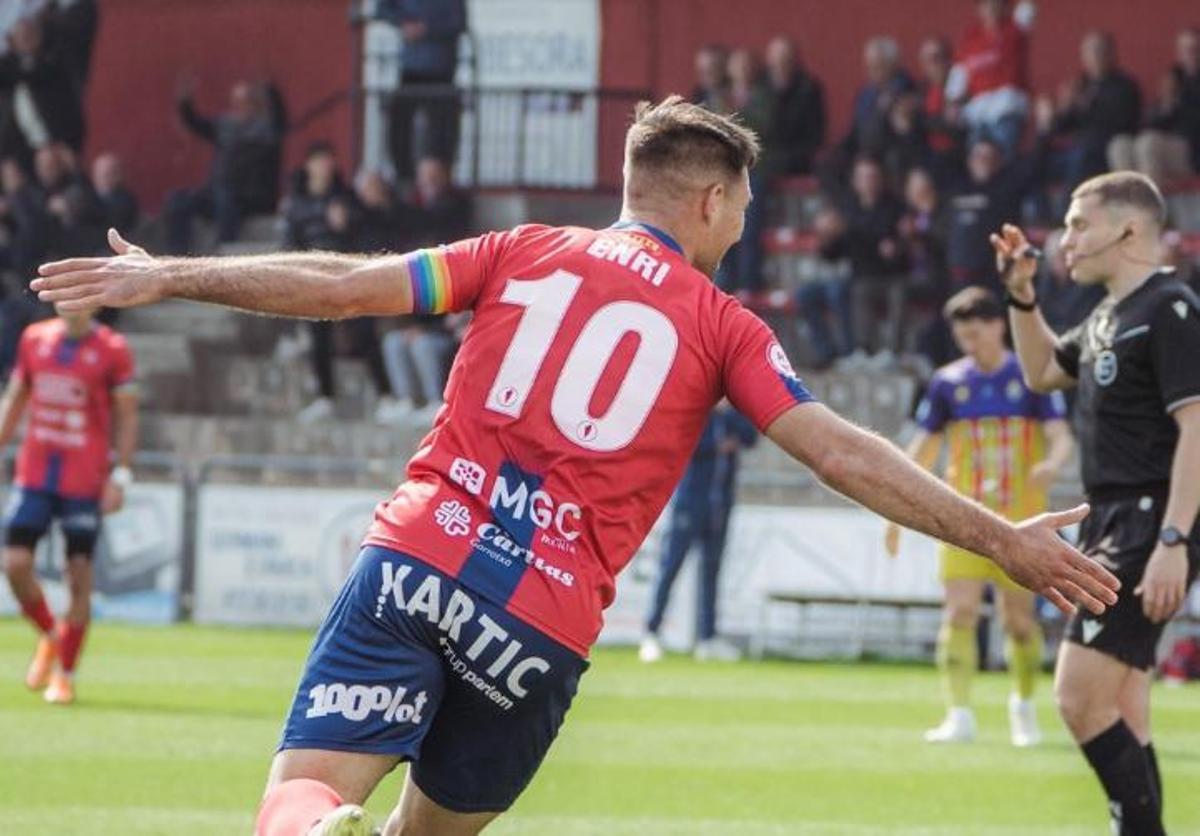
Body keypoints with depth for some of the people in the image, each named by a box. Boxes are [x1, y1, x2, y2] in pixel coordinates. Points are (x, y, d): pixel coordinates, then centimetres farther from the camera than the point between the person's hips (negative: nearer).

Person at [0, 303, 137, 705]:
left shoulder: (112, 350, -4)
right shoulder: (35, 338, 8)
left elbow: (126, 417, -2)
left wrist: (121, 475, -10)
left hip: (85, 483, -4)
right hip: (34, 473, 4)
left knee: (79, 577, -3)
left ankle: (65, 675, 9)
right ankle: (50, 637, 21)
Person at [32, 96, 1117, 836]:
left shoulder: (528, 255, 14)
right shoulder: (724, 328, 10)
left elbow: (346, 286, 10)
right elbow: (843, 455, 3)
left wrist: (169, 277, 17)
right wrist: (1001, 539, 8)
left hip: (417, 560, 0)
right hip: (546, 621, 0)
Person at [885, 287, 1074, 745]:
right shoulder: (948, 382, 6)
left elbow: (1060, 436, -7)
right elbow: (924, 448, 12)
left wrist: (1052, 464, -30)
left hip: (1020, 518, -1)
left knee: (1019, 616, 4)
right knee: (959, 611, -11)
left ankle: (1023, 706, 26)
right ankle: (959, 715, -13)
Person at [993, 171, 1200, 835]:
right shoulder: (1106, 318, 17)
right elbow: (1043, 372, 36)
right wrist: (1021, 297, 21)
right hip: (1108, 527, 10)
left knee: (1081, 698, -16)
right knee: (1120, 718, 9)